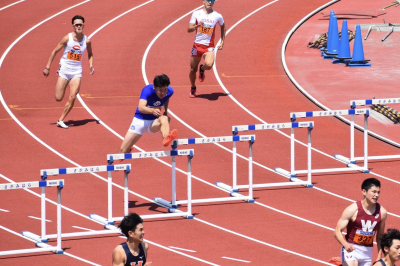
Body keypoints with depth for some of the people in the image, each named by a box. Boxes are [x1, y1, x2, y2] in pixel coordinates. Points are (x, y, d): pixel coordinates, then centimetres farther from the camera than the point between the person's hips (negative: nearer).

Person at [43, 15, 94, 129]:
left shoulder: (87, 41, -1)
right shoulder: (67, 38, -8)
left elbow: (90, 54, 19)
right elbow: (55, 51, -1)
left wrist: (91, 65, 2)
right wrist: (47, 67, -3)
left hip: (77, 72, 1)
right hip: (64, 70, -1)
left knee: (72, 98, -13)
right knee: (58, 98, -6)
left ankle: (61, 120, -1)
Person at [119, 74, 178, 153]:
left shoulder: (169, 91, -12)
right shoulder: (147, 90, -26)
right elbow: (141, 108, -44)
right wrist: (152, 111, -63)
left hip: (154, 123, 2)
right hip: (140, 120, -2)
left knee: (164, 119, -36)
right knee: (123, 151, 0)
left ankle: (166, 138, -67)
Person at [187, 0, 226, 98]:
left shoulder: (217, 16, 0)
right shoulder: (196, 14, -1)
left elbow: (223, 26, 20)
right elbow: (189, 29, -5)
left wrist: (222, 41, 15)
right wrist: (197, 25, -25)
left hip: (209, 46, -1)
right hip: (197, 45, 1)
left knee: (209, 65, -27)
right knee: (193, 69, 7)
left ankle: (202, 69, 10)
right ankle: (193, 88, 34)